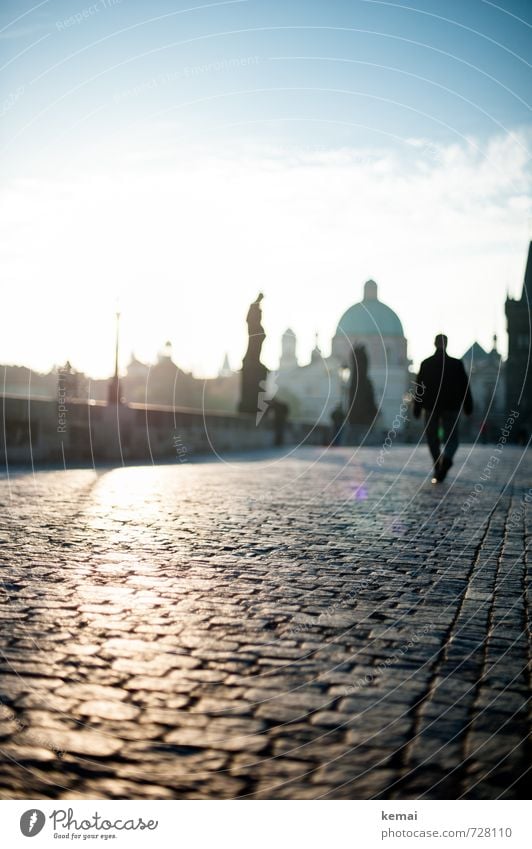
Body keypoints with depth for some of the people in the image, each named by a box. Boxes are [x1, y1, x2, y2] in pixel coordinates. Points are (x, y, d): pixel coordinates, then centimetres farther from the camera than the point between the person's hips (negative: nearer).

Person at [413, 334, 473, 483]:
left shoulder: (426, 364, 0)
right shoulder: (456, 364, -1)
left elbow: (419, 388, 1)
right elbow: (465, 387, 1)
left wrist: (417, 409, 6)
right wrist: (468, 407, 8)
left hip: (431, 406, 1)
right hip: (451, 407, 0)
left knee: (432, 438, 11)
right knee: (451, 438, 5)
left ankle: (438, 471, 8)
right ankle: (446, 458, -26)